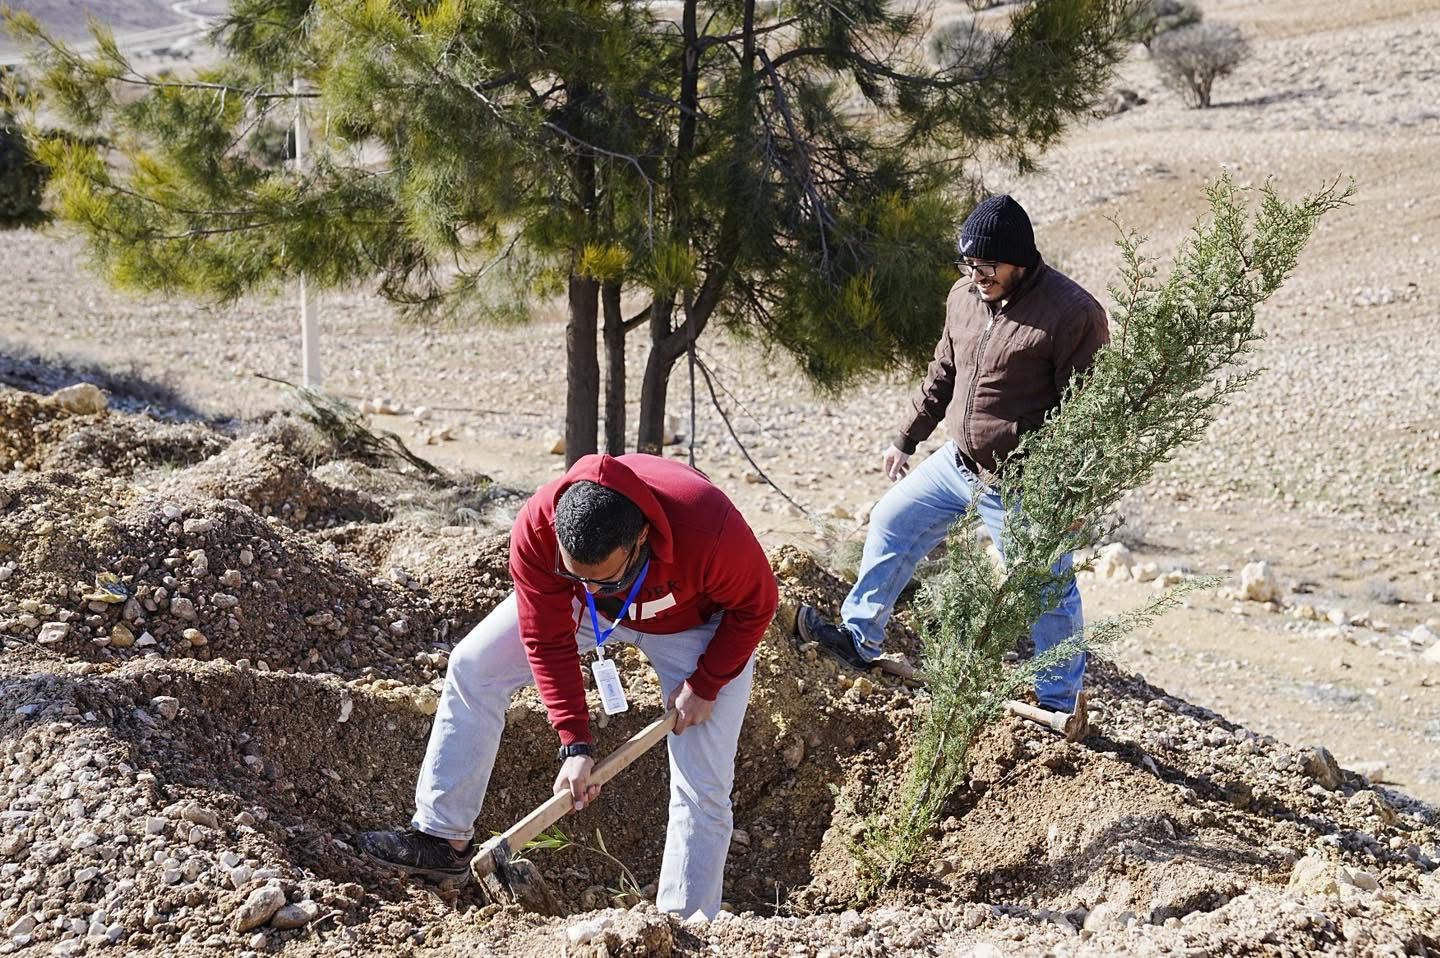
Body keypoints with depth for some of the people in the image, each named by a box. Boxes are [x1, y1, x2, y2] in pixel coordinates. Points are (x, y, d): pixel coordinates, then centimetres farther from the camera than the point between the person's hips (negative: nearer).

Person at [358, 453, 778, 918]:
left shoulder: (711, 530, -45)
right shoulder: (536, 529, -36)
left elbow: (757, 604, -22)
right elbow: (547, 642, -23)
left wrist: (705, 687, -22)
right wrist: (575, 744, -25)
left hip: (697, 625, -3)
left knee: (702, 790, -11)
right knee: (472, 666, -5)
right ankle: (443, 837, 5)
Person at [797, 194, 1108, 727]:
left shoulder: (1071, 313, -19)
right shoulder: (964, 297, 3)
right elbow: (941, 378, 18)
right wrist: (907, 439, 20)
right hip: (957, 463, 7)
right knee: (890, 522, 14)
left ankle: (1060, 703, 20)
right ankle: (858, 639, 28)